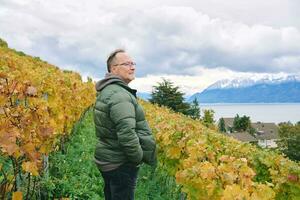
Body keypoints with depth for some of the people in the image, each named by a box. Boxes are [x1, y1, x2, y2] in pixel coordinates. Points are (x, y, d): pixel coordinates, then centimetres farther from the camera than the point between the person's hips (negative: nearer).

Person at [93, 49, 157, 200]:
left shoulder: (107, 90, 11)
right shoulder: (119, 95, -22)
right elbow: (127, 135, -31)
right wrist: (139, 158, -15)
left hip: (107, 159, 10)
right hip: (120, 164, -10)